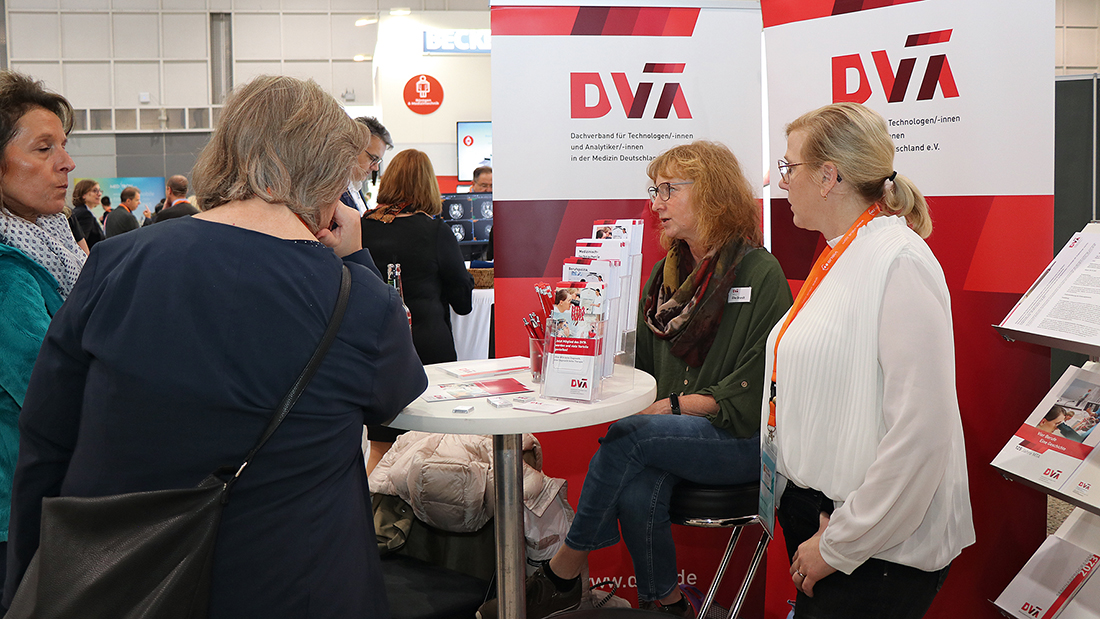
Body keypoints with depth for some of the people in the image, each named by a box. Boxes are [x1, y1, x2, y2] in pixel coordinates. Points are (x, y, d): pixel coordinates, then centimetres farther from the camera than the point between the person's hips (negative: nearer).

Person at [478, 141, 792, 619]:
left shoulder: (760, 274, -7)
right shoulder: (665, 275, 14)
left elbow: (752, 391, -11)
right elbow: (637, 364, 13)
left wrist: (673, 405, -17)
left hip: (743, 439, -5)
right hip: (675, 434, 5)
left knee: (627, 436, -28)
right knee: (635, 494, -27)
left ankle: (562, 575, -13)